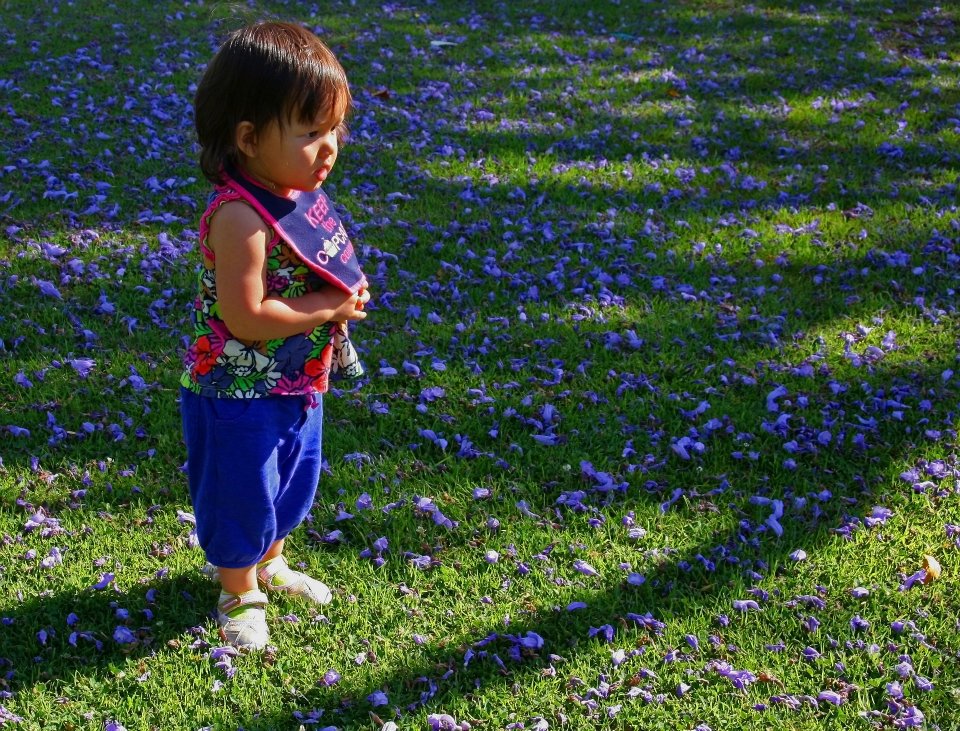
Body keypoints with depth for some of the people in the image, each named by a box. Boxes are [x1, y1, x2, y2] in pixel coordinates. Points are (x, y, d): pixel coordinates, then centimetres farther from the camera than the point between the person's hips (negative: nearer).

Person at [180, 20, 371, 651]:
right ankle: (240, 594, 32)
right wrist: (331, 307, -24)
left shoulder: (303, 195, -3)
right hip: (238, 394, -9)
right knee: (241, 496, 10)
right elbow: (245, 318, -31)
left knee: (293, 483, 26)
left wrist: (346, 297, -7)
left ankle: (268, 562, 50)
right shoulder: (241, 217, -30)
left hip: (297, 386, 9)